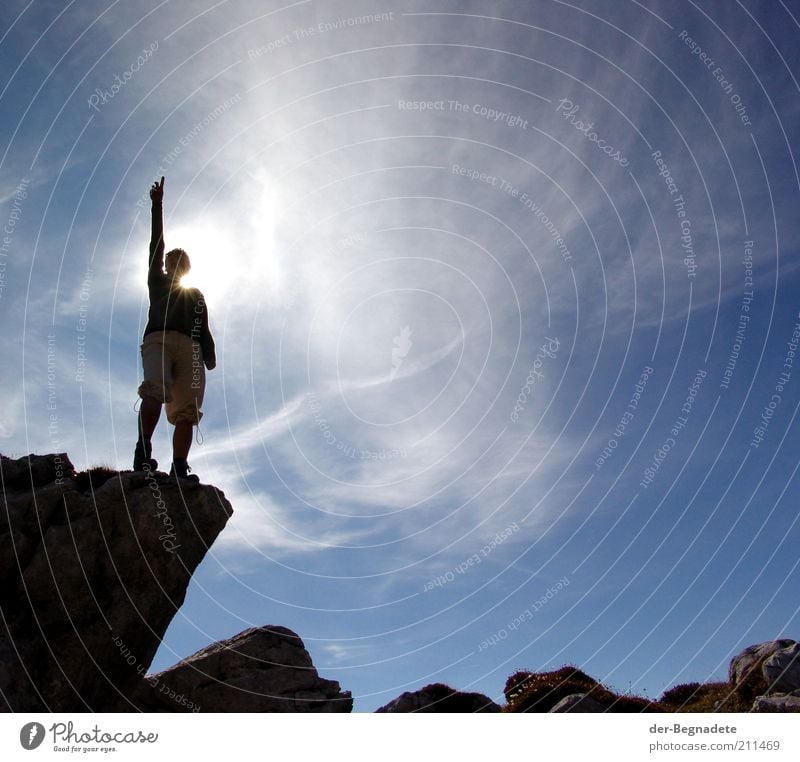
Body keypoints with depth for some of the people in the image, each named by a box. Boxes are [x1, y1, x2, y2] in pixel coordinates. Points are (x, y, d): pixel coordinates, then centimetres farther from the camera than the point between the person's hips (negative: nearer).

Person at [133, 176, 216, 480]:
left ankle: (179, 469, -28)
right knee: (155, 389, -31)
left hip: (190, 347, 2)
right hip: (159, 338, -2)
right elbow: (156, 244, 22)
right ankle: (143, 452, -37)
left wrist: (210, 355, 5)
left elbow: (204, 330, 22)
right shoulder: (158, 281, 31)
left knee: (187, 410, -16)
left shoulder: (197, 296, 36)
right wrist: (158, 204, 17)